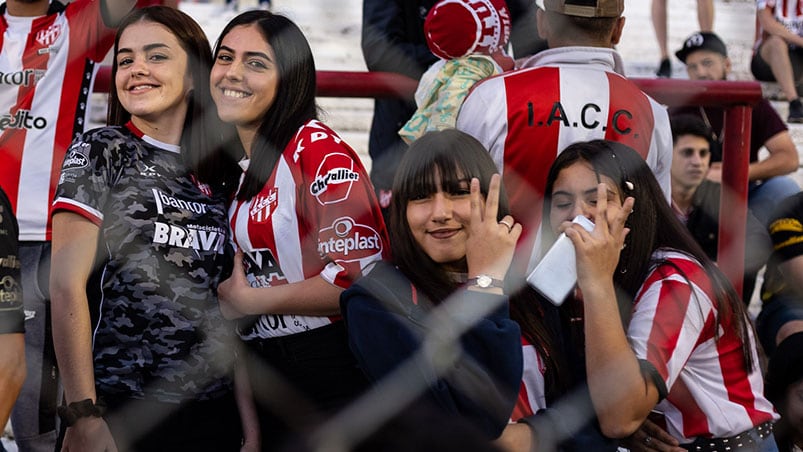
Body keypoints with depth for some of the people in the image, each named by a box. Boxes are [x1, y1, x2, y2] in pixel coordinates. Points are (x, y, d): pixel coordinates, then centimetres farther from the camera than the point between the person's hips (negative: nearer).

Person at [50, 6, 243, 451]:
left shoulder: (223, 172, 9)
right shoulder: (101, 153, -2)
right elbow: (67, 285, -9)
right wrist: (82, 415, -16)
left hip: (215, 412, 4)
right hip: (118, 410, -4)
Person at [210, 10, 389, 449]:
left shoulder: (318, 150, -14)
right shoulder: (239, 164, 11)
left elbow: (360, 274, -22)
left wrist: (249, 301, -14)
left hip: (328, 368, -8)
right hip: (265, 372, 8)